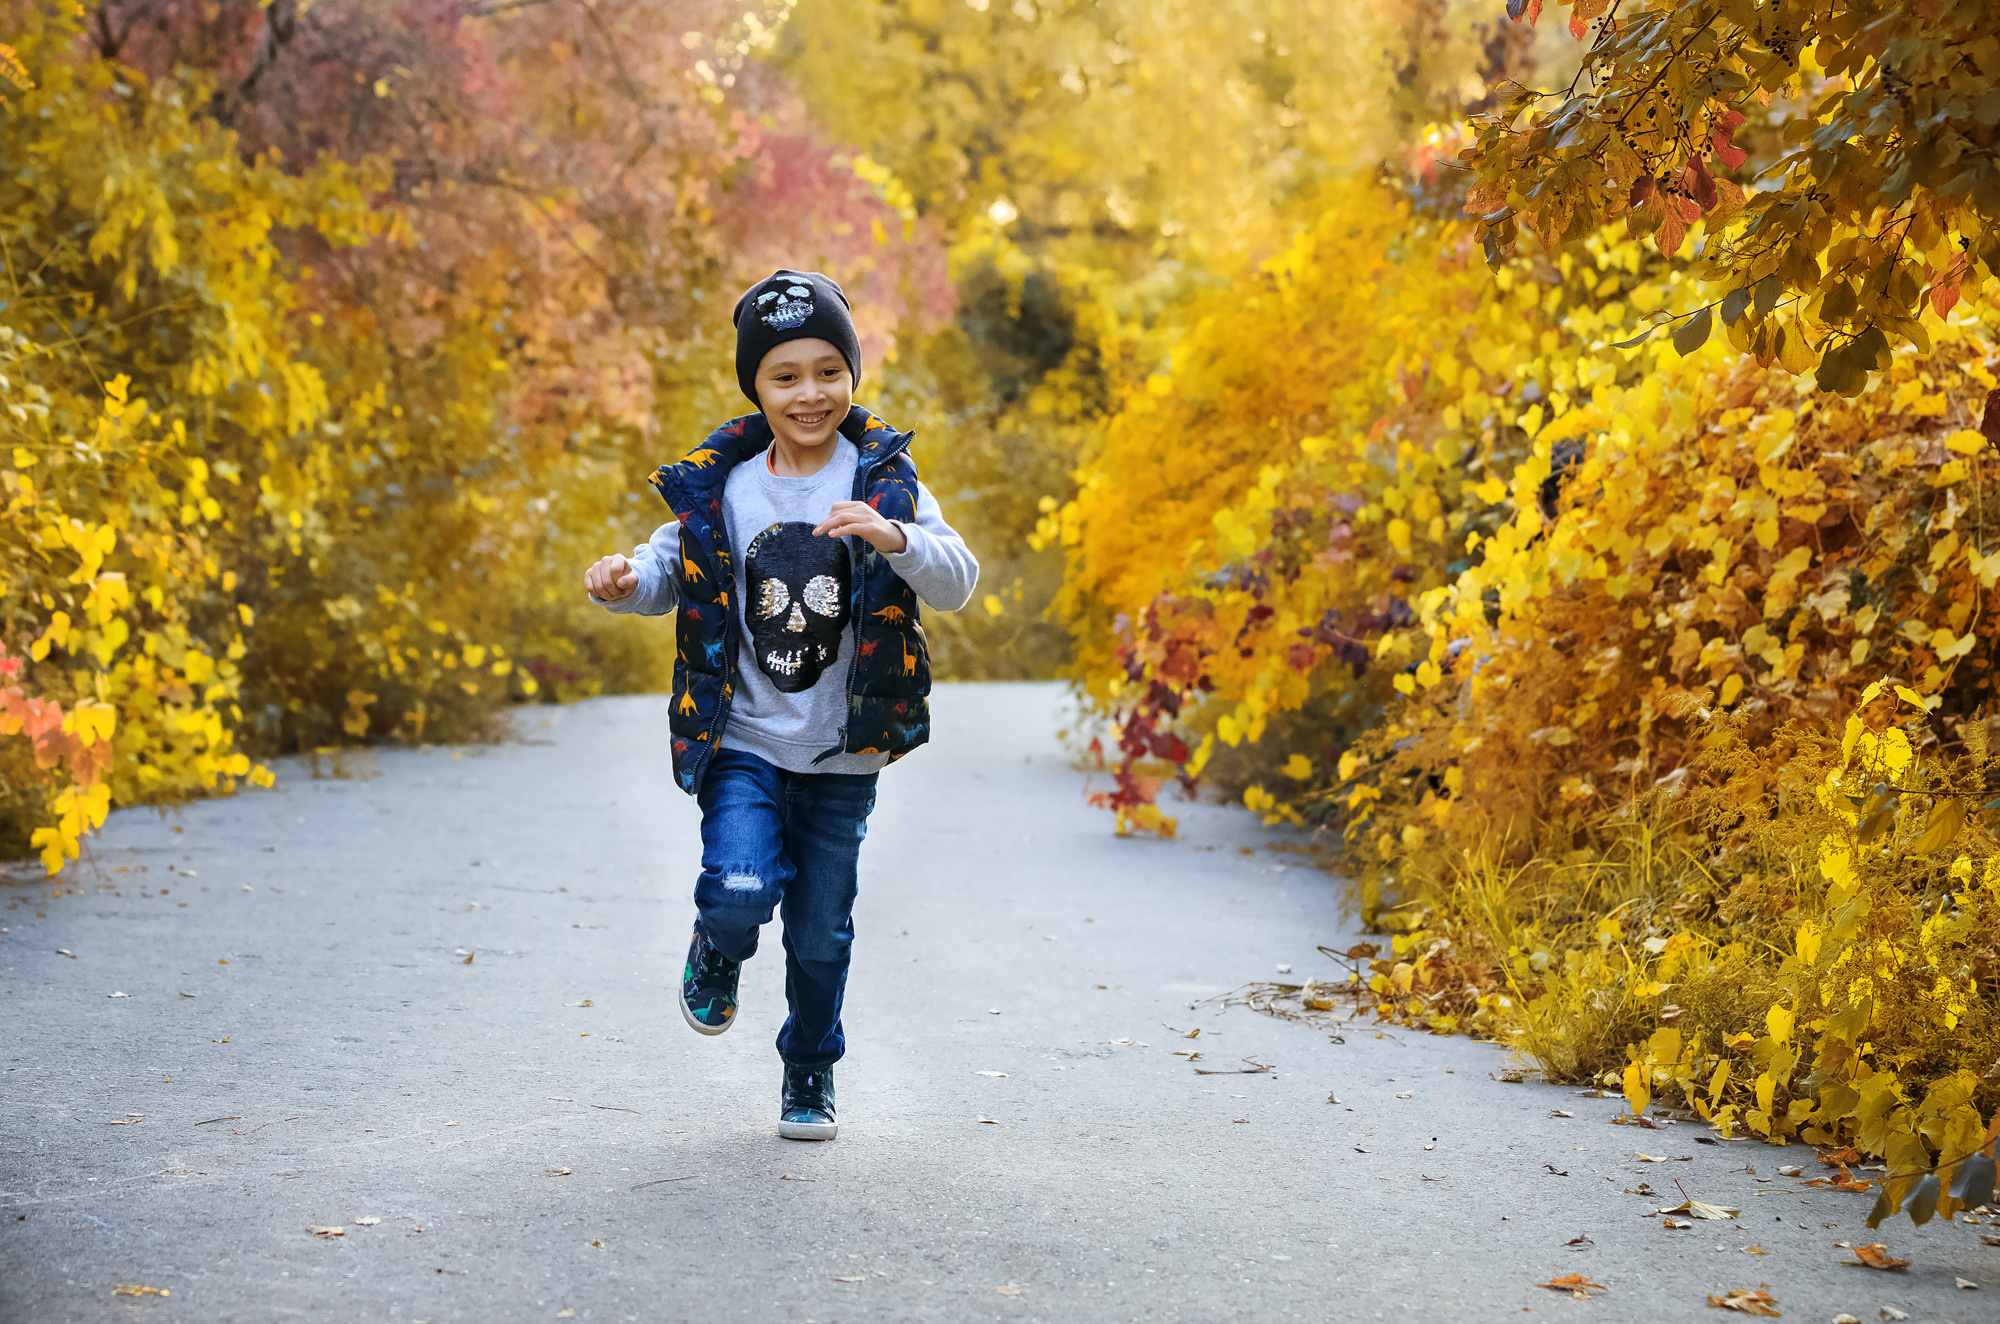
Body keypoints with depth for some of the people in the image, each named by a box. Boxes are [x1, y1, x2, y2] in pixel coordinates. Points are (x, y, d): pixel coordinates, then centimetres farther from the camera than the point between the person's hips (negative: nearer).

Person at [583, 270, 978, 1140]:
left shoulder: (884, 479, -6)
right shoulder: (720, 486, -4)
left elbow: (958, 583, -15)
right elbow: (673, 566, 6)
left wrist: (893, 537, -35)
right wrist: (626, 584, -17)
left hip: (843, 751, 1)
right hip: (743, 740, 0)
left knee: (820, 931, 10)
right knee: (740, 891, -21)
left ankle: (811, 1076, 35)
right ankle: (718, 952, 16)